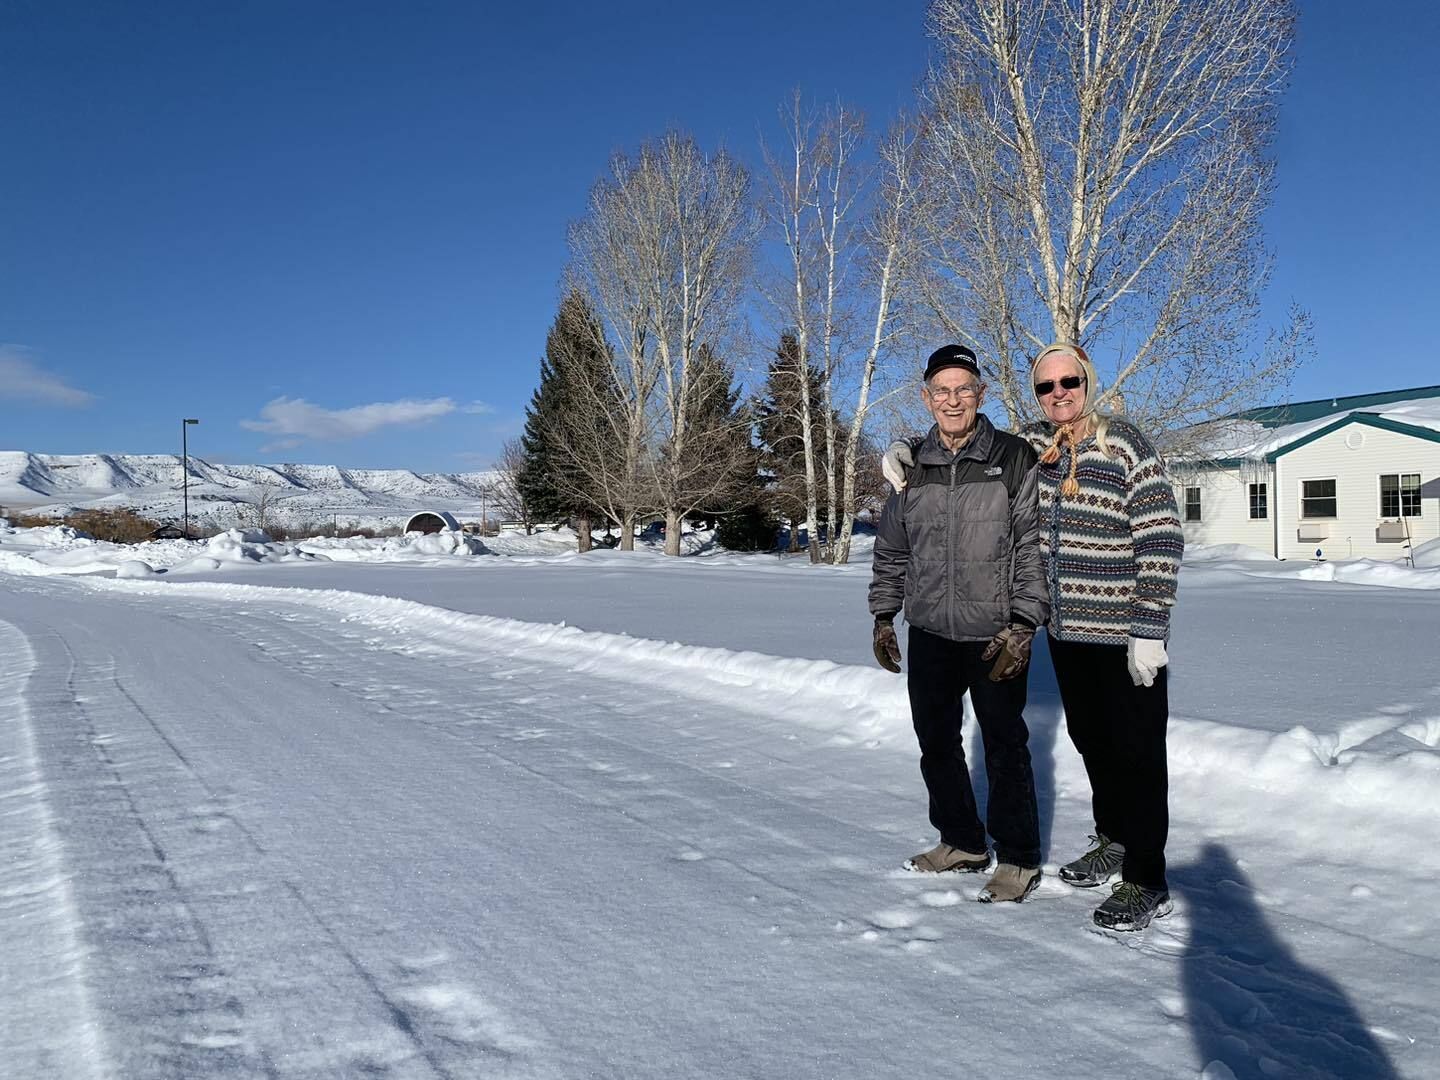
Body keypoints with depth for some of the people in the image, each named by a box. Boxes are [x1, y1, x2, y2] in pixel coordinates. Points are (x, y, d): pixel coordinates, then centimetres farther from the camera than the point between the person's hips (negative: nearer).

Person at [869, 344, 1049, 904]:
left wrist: (1022, 625, -14)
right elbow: (891, 549, 15)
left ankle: (1019, 857, 20)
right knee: (936, 742, 13)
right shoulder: (912, 466, 7)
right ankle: (963, 842, 31)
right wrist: (883, 616, 11)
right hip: (929, 633, 5)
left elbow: (1033, 546, -8)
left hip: (995, 637, -5)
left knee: (1004, 746, 5)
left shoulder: (1014, 459, -5)